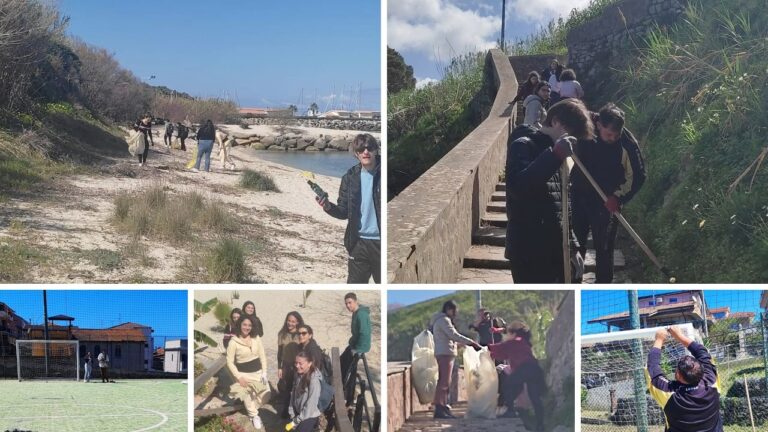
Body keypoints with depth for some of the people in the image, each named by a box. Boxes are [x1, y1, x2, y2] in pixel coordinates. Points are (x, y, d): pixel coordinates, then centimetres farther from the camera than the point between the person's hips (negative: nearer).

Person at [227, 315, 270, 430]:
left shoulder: (256, 338, -3)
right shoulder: (233, 342, -14)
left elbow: (262, 356, 3)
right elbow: (230, 362, -11)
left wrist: (264, 373, -4)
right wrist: (239, 377, -17)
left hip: (258, 372, 4)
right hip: (244, 374, -4)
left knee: (265, 396, 2)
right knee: (248, 398, -2)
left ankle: (251, 408, 30)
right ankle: (254, 416, 25)